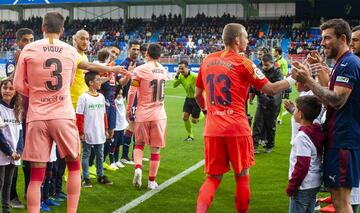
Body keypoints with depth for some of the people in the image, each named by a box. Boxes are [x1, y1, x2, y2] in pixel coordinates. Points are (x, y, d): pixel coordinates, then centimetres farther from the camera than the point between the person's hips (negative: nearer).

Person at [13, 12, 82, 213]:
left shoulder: (28, 49, -1)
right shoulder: (71, 51, 3)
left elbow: (19, 85, 2)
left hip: (37, 116, 0)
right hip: (63, 115, 0)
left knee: (36, 174, 4)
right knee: (74, 165, 18)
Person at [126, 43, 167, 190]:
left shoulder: (139, 70, -8)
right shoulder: (163, 71, 6)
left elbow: (132, 92, -7)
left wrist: (128, 109, 5)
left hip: (142, 113, -2)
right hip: (159, 114, 2)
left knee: (139, 143, 17)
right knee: (155, 149, 8)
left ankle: (138, 168, -8)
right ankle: (152, 181, 12)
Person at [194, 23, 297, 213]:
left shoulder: (207, 60, 10)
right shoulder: (243, 63, -5)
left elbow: (197, 94, 19)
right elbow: (270, 90, -3)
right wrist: (293, 79, 9)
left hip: (212, 130, 4)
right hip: (237, 129, -4)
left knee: (213, 178, 10)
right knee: (242, 176, 13)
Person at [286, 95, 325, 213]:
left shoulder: (302, 136, -20)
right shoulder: (317, 131, 5)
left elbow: (302, 166, -21)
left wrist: (291, 186, -14)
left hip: (303, 187, -9)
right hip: (315, 184, 9)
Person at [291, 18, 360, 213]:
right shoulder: (343, 63, 18)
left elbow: (337, 101, -23)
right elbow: (330, 102, 18)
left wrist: (308, 80, -21)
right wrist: (308, 80, 9)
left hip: (344, 141, -10)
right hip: (339, 138, 10)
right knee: (338, 195, 15)